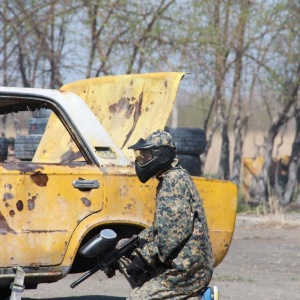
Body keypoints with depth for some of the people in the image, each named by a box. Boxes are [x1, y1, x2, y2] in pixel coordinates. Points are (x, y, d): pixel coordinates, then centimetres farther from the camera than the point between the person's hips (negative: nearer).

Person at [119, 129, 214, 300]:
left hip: (187, 272, -10)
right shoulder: (169, 180, 16)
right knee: (125, 256, 19)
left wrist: (144, 258, -17)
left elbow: (175, 232, -23)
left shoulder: (174, 181, -15)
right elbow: (160, 229, 22)